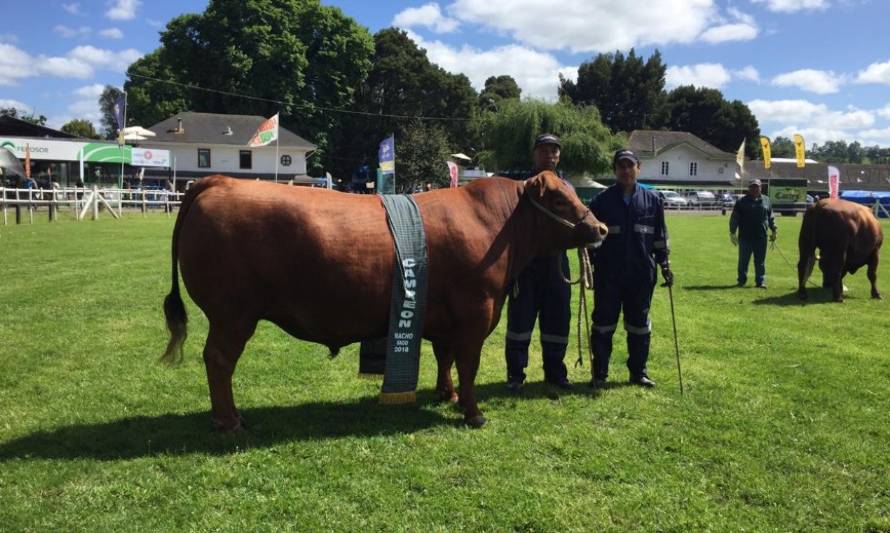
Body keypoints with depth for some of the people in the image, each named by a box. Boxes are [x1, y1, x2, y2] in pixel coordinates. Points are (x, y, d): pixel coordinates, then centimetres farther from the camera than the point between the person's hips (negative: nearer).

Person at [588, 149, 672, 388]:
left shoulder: (652, 200, 5)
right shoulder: (601, 201, 0)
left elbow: (660, 236, 10)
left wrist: (664, 264, 5)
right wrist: (589, 262, -6)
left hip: (641, 273, 2)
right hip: (608, 273, -2)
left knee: (639, 323, 10)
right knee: (604, 323, 4)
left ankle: (638, 371, 23)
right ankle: (600, 373, 13)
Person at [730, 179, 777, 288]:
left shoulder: (766, 200, 11)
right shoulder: (742, 201, 1)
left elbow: (771, 217, 17)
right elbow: (734, 218, 0)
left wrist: (773, 230, 13)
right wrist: (732, 233, -4)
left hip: (761, 237, 2)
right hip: (745, 237, -2)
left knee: (760, 261, 6)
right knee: (743, 260, 5)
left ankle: (761, 281, 12)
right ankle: (741, 280, 15)